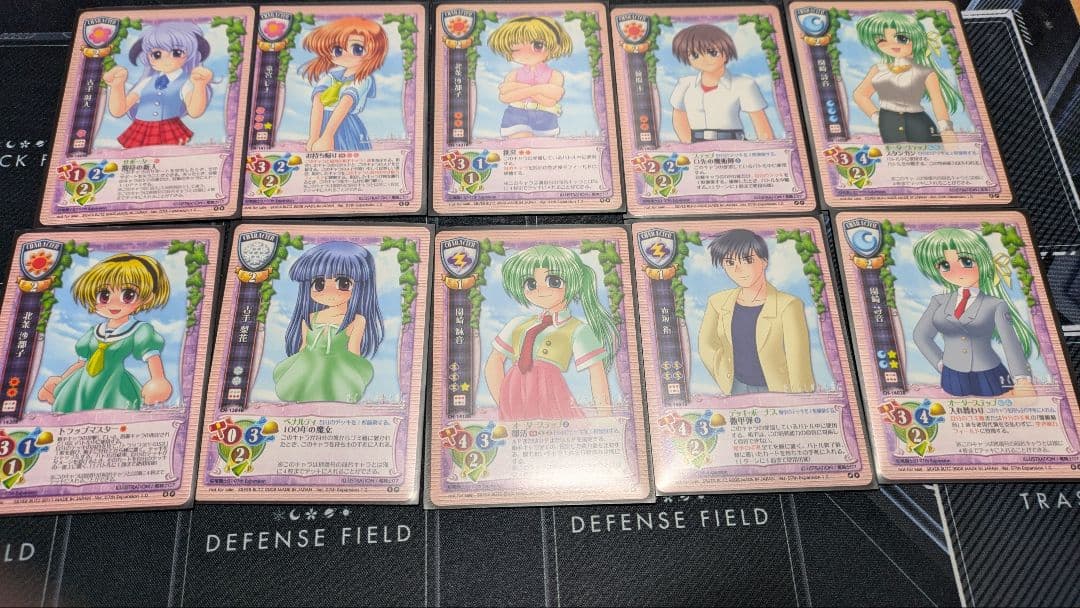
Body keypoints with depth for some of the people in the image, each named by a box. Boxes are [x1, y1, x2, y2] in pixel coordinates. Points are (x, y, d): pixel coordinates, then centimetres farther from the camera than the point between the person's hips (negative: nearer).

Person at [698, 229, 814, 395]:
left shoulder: (787, 306, -17)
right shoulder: (718, 302, -3)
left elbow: (799, 365, -17)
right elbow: (707, 345, 5)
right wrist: (728, 386, -1)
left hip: (778, 392, -4)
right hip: (737, 389, 4)